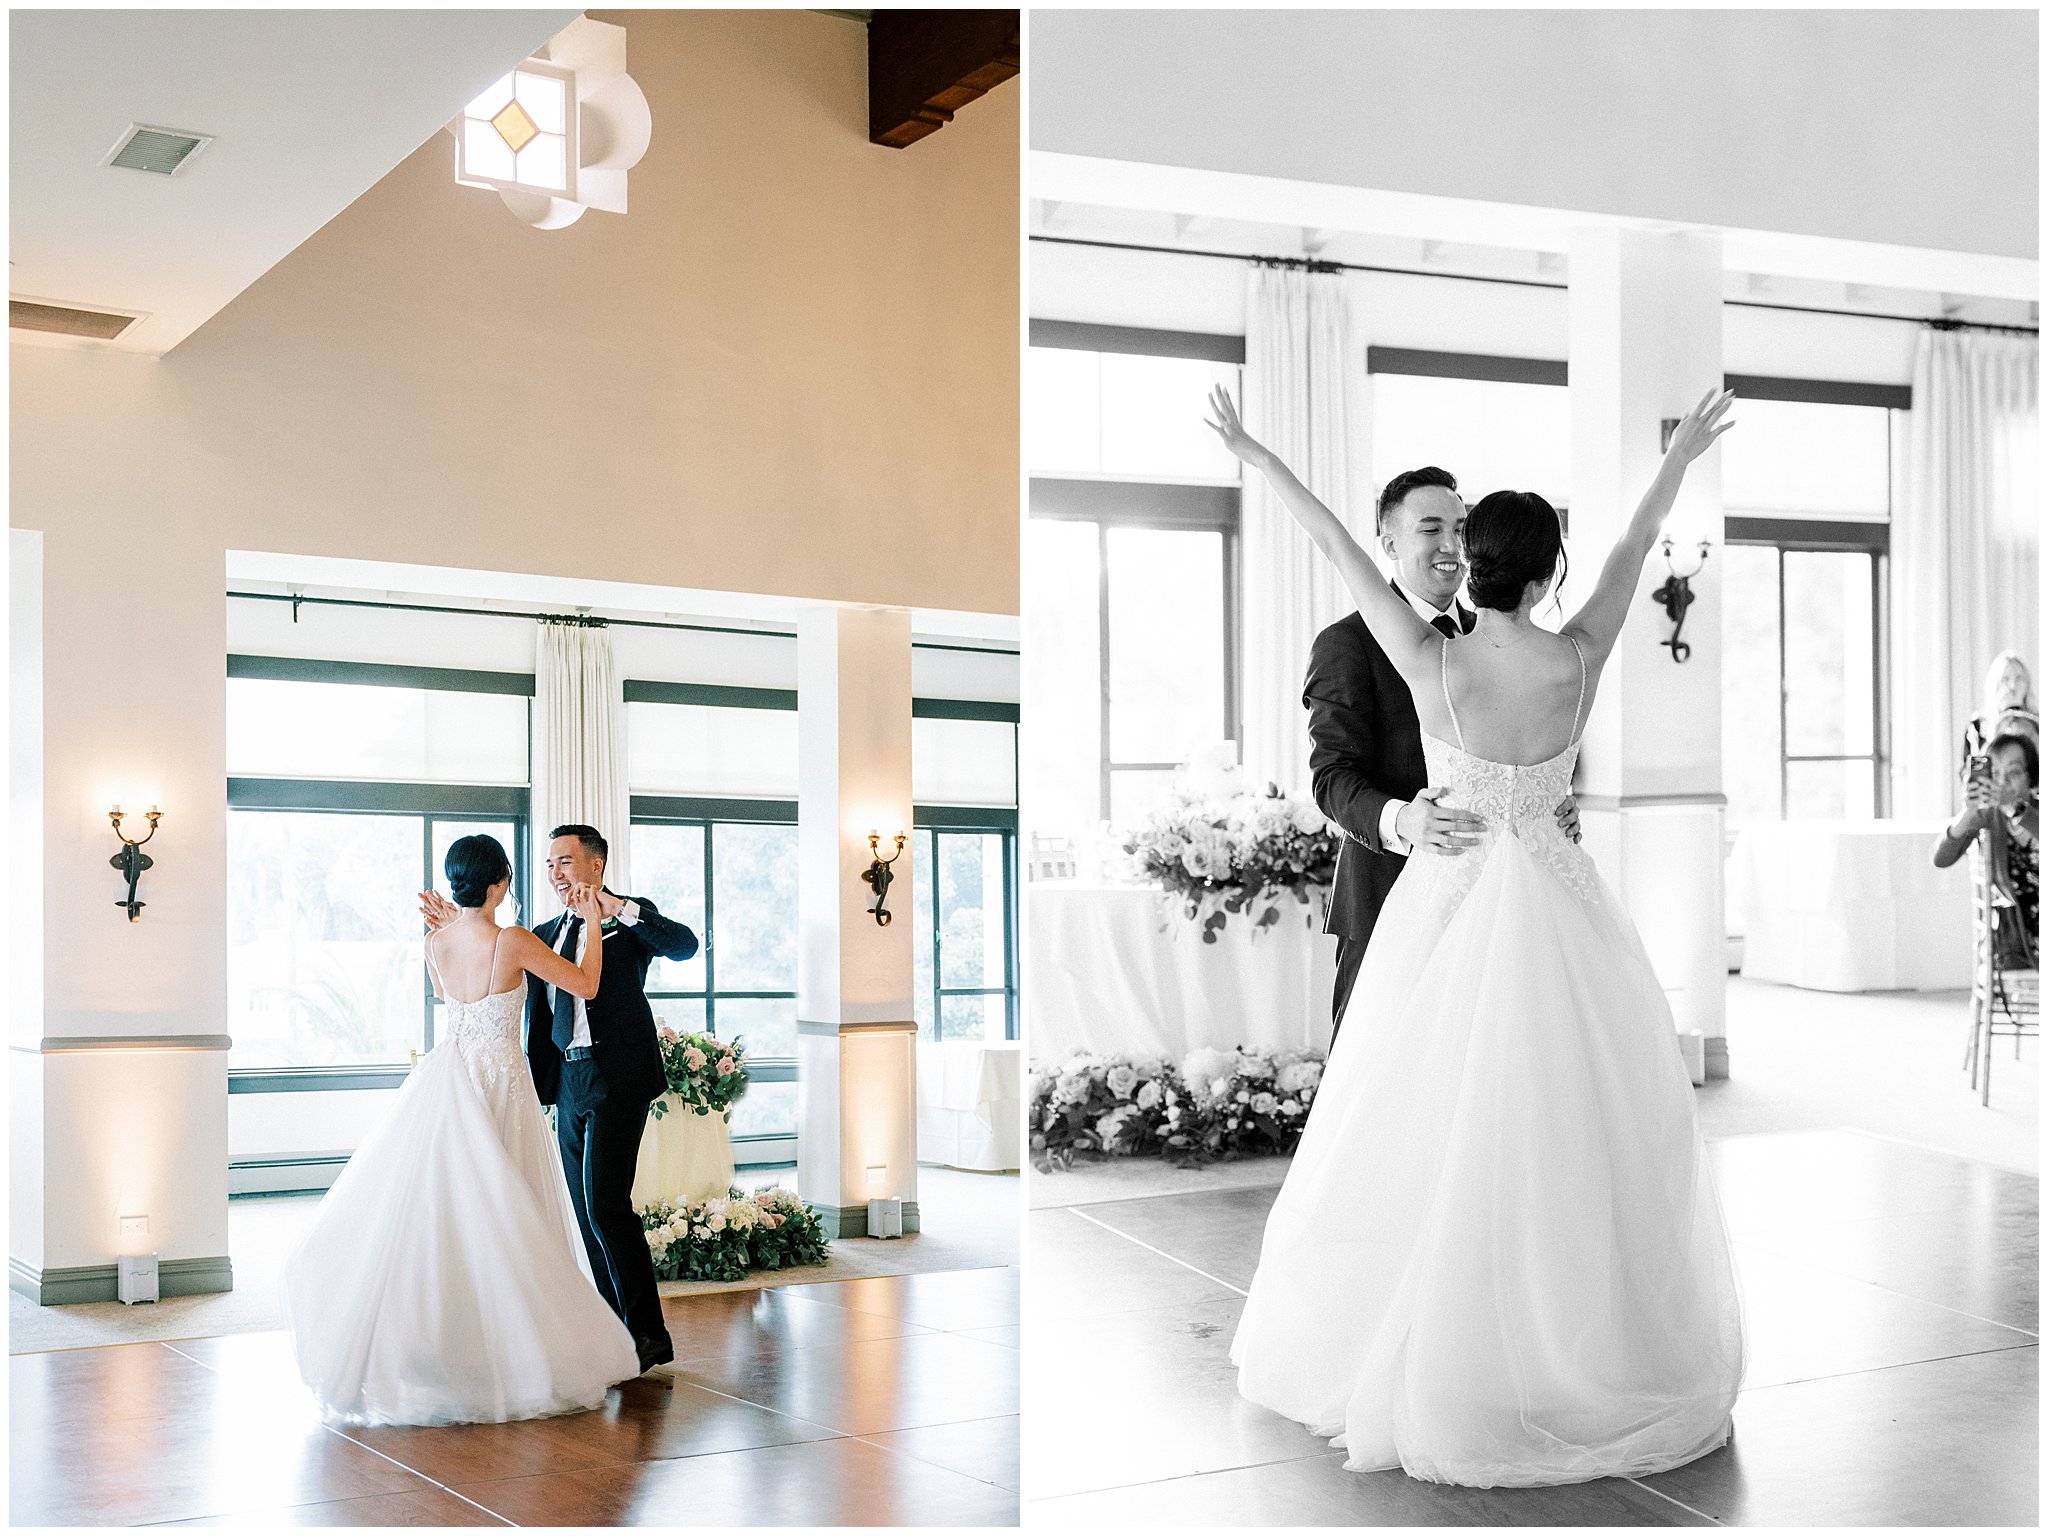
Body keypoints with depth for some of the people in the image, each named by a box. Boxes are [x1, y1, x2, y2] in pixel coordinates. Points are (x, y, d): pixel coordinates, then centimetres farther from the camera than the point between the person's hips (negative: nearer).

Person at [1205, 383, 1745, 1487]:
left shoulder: (1429, 663, -13)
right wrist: (1681, 456, 24)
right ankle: (1579, 1352, 19)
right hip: (1554, 910, 0)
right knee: (1565, 1129, 10)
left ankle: (1434, 1362, 23)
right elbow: (1633, 551, 7)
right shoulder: (1576, 661, -9)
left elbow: (1334, 545, -3)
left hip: (1446, 899, 0)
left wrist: (1255, 457, 8)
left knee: (1432, 1128, 10)